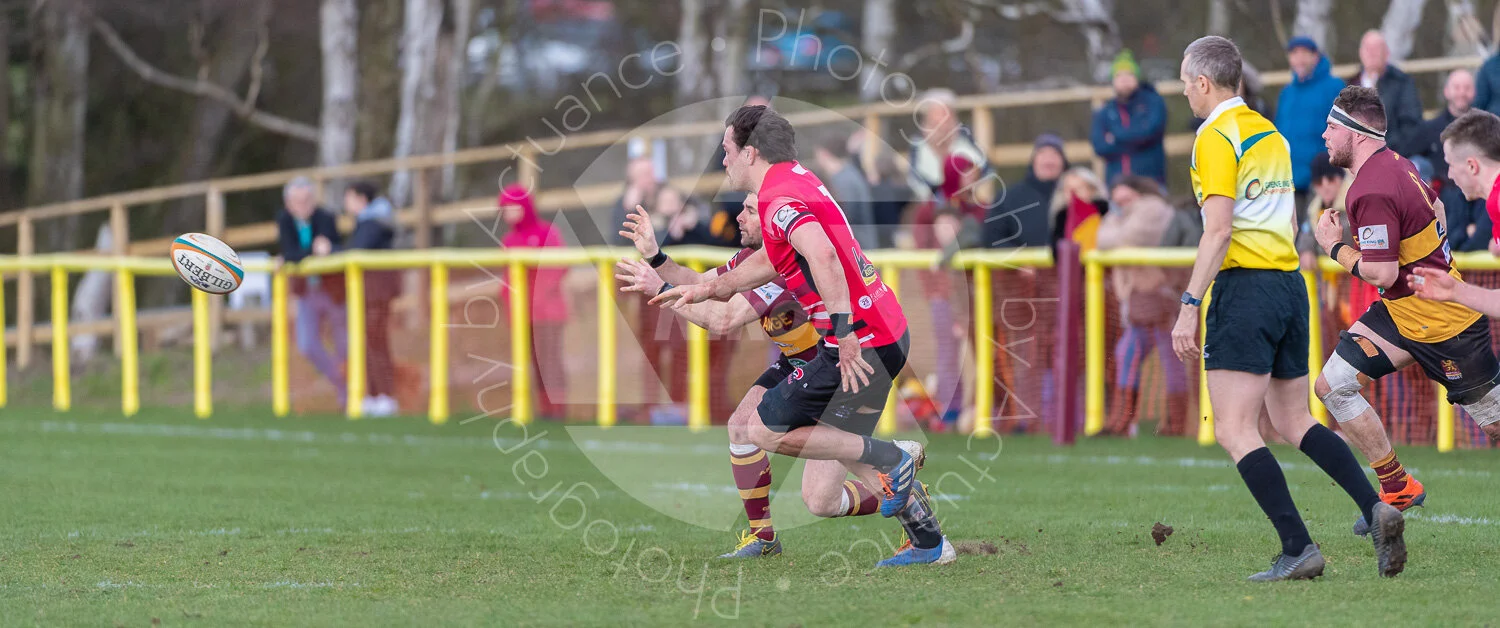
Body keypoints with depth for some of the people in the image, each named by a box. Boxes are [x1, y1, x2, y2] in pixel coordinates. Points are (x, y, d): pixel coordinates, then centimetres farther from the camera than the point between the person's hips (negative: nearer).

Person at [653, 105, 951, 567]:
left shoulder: (779, 198, -16)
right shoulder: (798, 179, 15)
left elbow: (822, 256, -35)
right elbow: (772, 260, 31)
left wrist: (845, 334, -37)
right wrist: (705, 290, 35)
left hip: (859, 343, -10)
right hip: (889, 333, 10)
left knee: (765, 431, -2)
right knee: (842, 441, 23)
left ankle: (892, 460, -2)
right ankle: (929, 545, 22)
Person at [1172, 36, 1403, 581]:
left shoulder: (1216, 137, -9)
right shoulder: (1270, 133, 16)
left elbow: (1218, 229, -18)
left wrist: (1189, 305, -18)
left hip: (1244, 286, -9)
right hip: (1290, 285, 9)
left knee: (1234, 431, -7)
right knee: (1295, 422, 16)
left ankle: (1297, 547, -17)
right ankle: (1376, 509, -1)